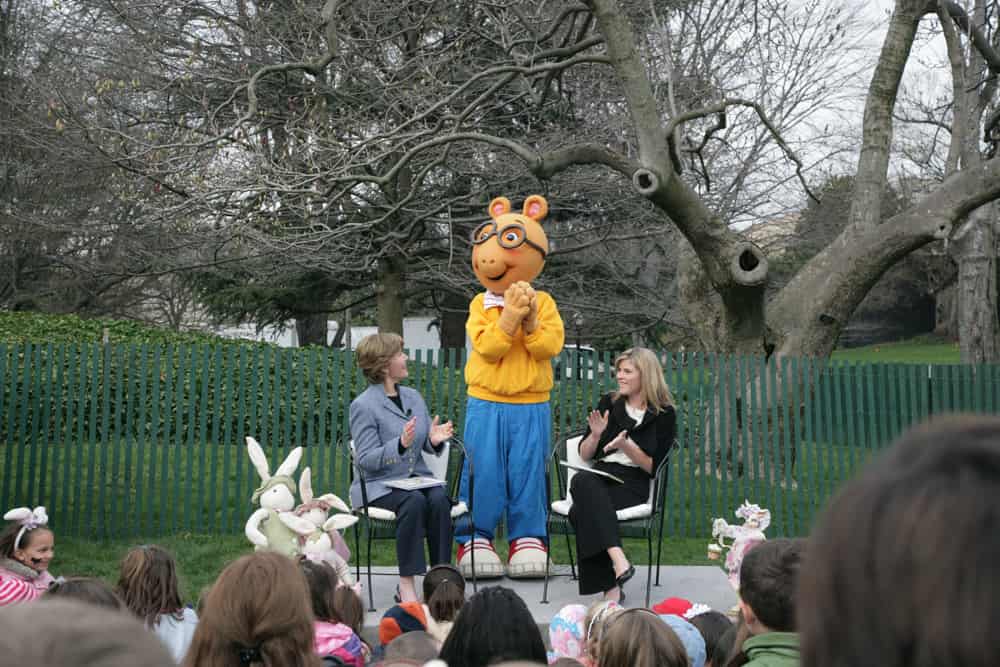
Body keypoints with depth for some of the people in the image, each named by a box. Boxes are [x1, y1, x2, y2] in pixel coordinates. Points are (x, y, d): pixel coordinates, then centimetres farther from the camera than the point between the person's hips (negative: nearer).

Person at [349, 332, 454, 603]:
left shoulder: (413, 396, 13)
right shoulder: (363, 406, -7)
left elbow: (427, 447, 17)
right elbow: (365, 460, -12)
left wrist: (434, 440, -8)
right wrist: (400, 445, -27)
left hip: (417, 478, 5)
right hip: (379, 485, -5)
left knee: (439, 499, -28)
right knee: (414, 501, -34)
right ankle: (406, 585, -30)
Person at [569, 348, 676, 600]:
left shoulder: (664, 414, 5)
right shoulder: (608, 403, 17)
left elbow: (653, 467, 1)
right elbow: (584, 455, 18)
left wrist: (627, 446, -15)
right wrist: (596, 435, -3)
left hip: (633, 485, -4)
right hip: (599, 477, 4)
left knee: (582, 510, -34)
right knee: (581, 481, -36)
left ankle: (610, 585, -35)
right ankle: (619, 560, -48)